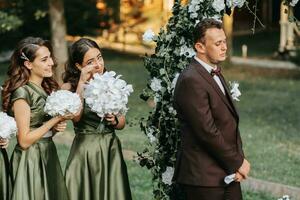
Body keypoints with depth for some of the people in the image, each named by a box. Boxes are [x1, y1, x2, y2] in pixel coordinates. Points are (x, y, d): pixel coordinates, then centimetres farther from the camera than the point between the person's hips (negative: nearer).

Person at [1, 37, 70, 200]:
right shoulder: (22, 93, -16)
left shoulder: (48, 87, 7)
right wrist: (56, 119, -17)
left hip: (49, 155, 7)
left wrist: (56, 127, -1)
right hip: (30, 160, -7)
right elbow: (24, 140, -18)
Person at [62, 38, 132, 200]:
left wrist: (114, 120, -12)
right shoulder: (69, 87, -4)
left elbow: (122, 122, 10)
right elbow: (75, 116, -22)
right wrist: (82, 83, -20)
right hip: (84, 151, -3)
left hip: (111, 150, 3)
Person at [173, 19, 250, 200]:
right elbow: (207, 131, -20)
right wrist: (237, 163, -11)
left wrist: (239, 160, 1)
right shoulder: (191, 81, -17)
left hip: (228, 173, 9)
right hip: (204, 178, -9)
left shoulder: (215, 73, 14)